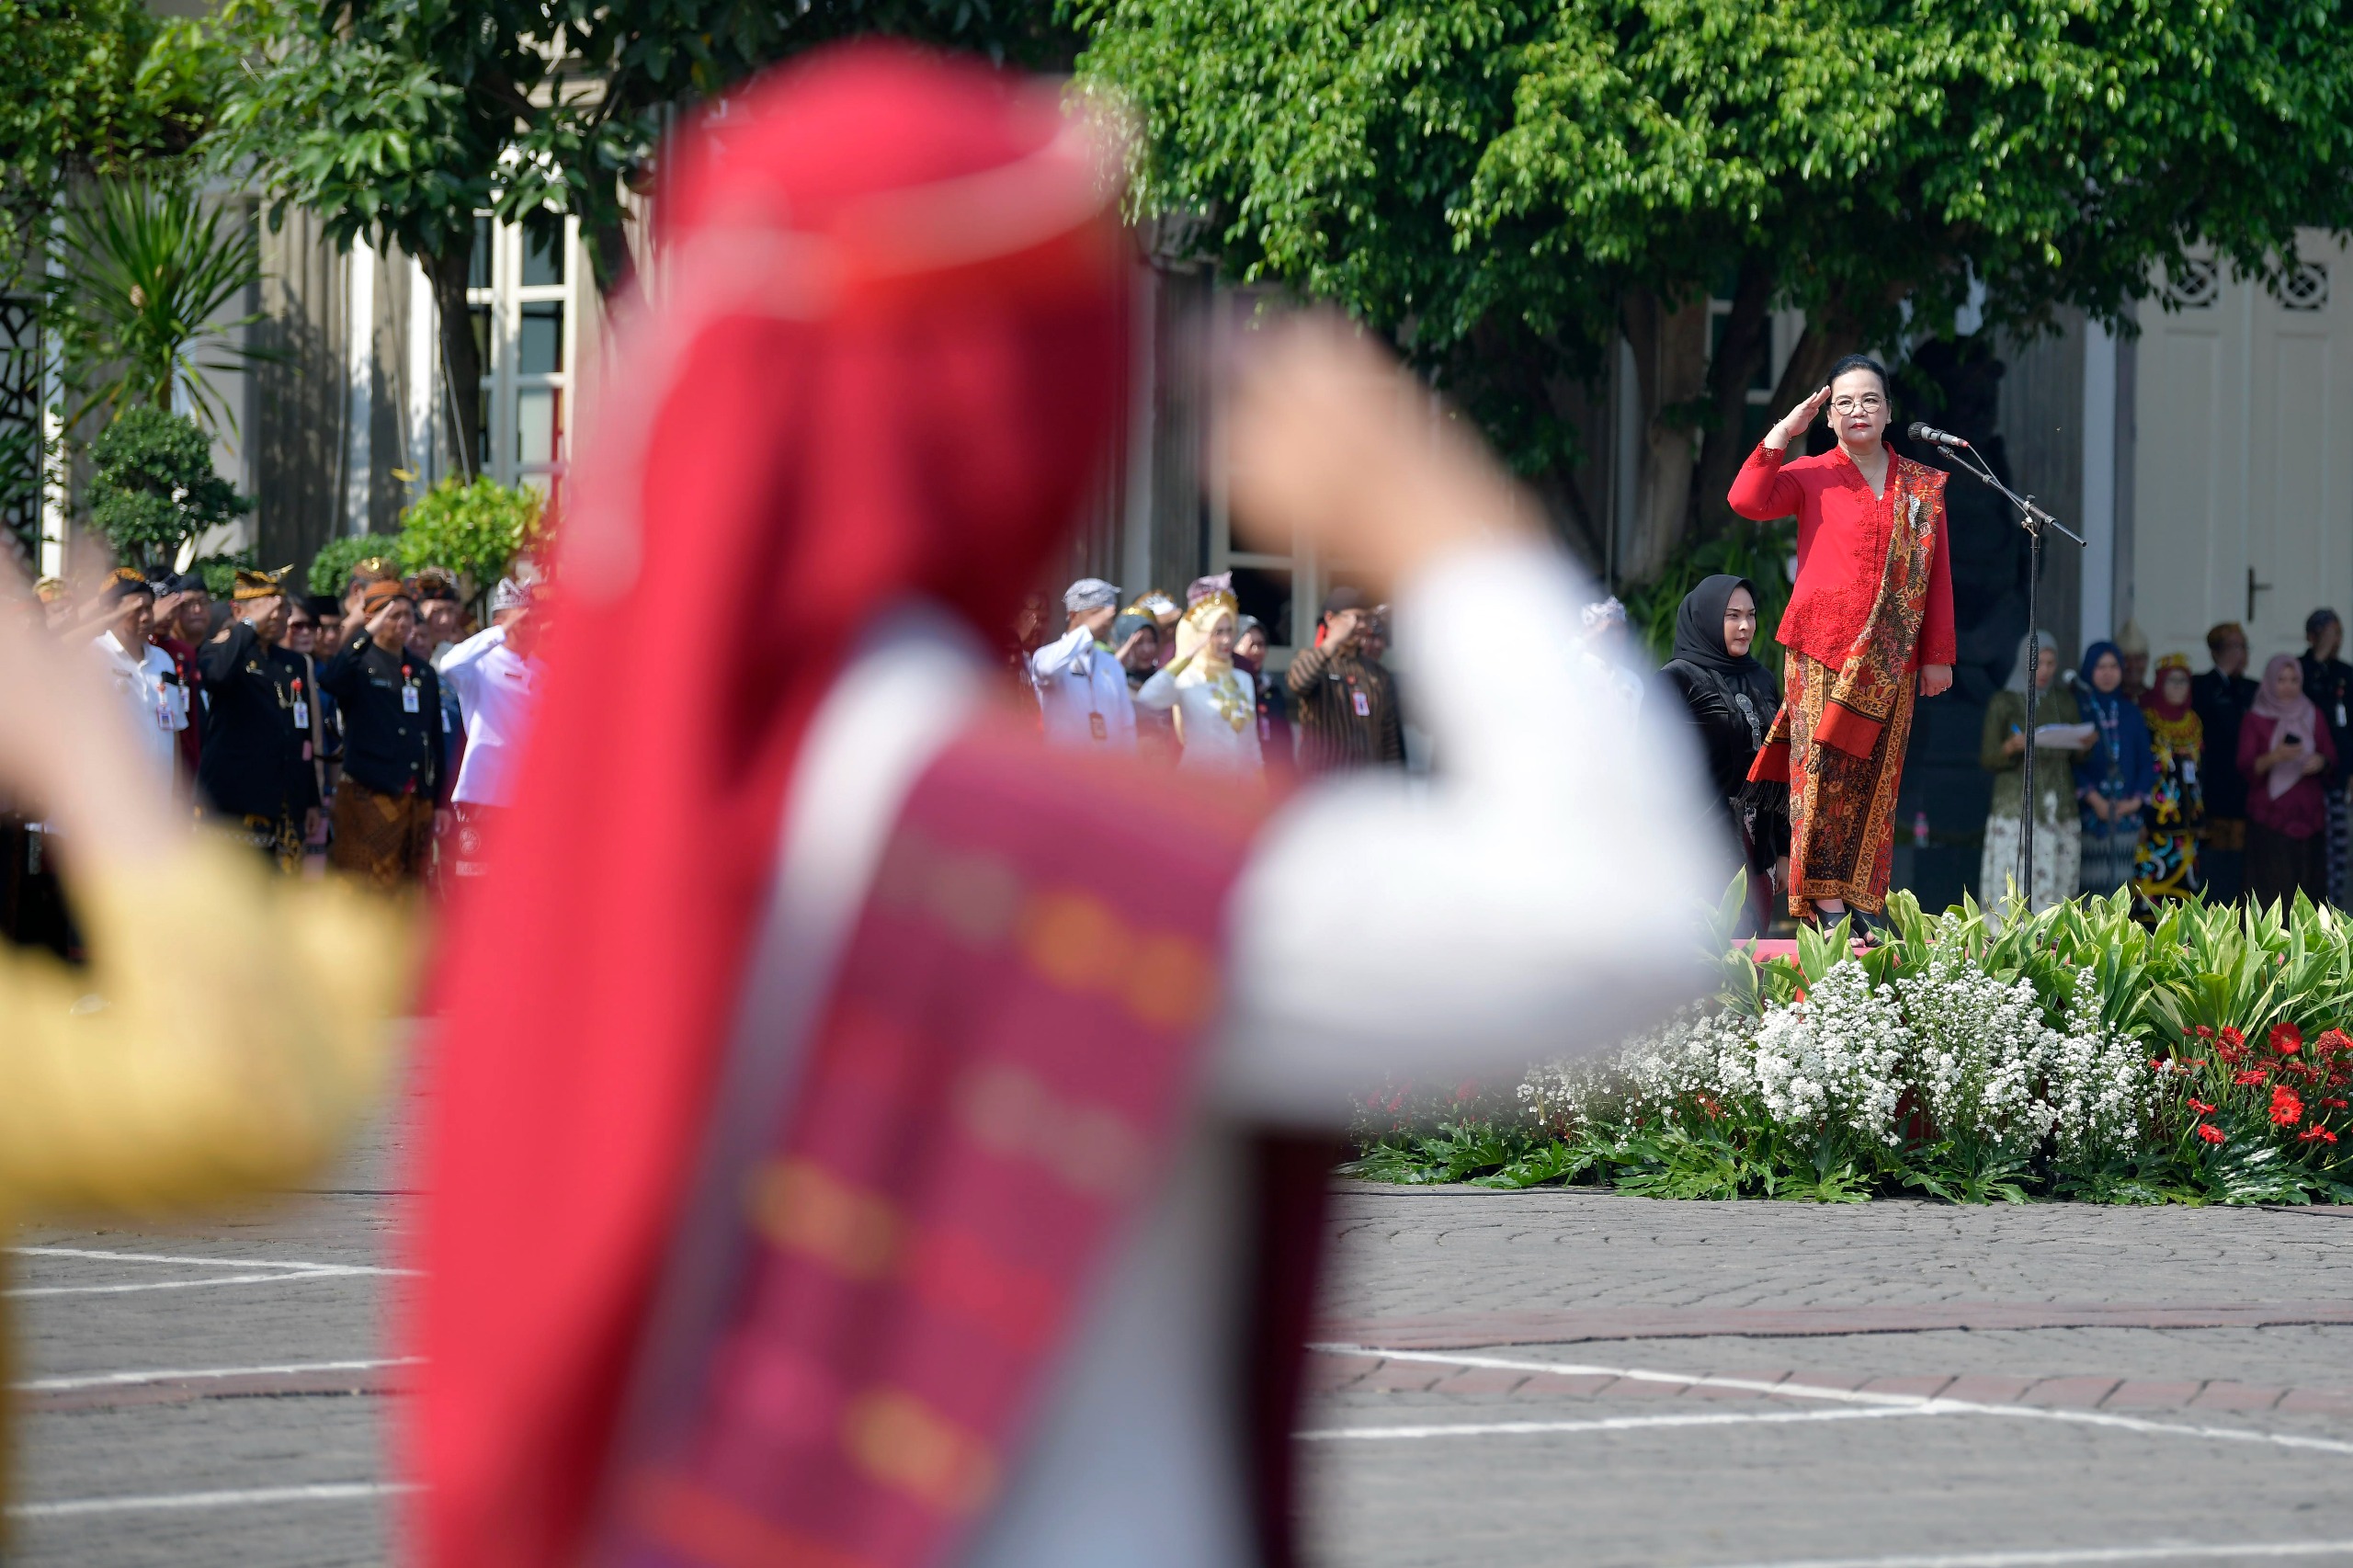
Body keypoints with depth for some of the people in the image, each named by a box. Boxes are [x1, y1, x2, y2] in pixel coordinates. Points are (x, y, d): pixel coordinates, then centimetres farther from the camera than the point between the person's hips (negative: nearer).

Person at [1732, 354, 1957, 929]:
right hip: (1823, 649, -3)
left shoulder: (1922, 485, 13)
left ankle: (1864, 906, 4)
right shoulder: (1811, 476, 5)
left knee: (1874, 781, 2)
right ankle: (1825, 907, -8)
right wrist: (1784, 430, -9)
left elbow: (1938, 573, 13)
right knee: (1823, 773, -7)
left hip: (1890, 660, 3)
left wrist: (1938, 655, 8)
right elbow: (1748, 500, -13)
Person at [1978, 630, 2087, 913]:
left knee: (2058, 886, -6)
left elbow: (2077, 759, 18)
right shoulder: (2004, 703, 5)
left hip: (2060, 810, 3)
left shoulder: (2065, 701, 16)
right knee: (2013, 887, -13)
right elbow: (1987, 759, 1)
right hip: (2016, 808, -3)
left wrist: (2082, 747, -4)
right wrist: (2012, 747, -18)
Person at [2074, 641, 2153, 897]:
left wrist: (2135, 801, -3)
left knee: (2120, 884, 0)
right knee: (2091, 886, -9)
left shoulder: (2131, 714, 14)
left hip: (2125, 815, 4)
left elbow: (2147, 761, 12)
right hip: (2089, 816, -4)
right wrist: (2093, 799, -15)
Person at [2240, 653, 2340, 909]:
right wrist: (2274, 757, -22)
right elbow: (2245, 768, -4)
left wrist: (2321, 762, -11)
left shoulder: (2314, 717, 13)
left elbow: (2332, 760, 12)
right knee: (2272, 886, -10)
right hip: (2270, 817, -3)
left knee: (2308, 885, -3)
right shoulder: (2256, 719, 3)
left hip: (2308, 815, 3)